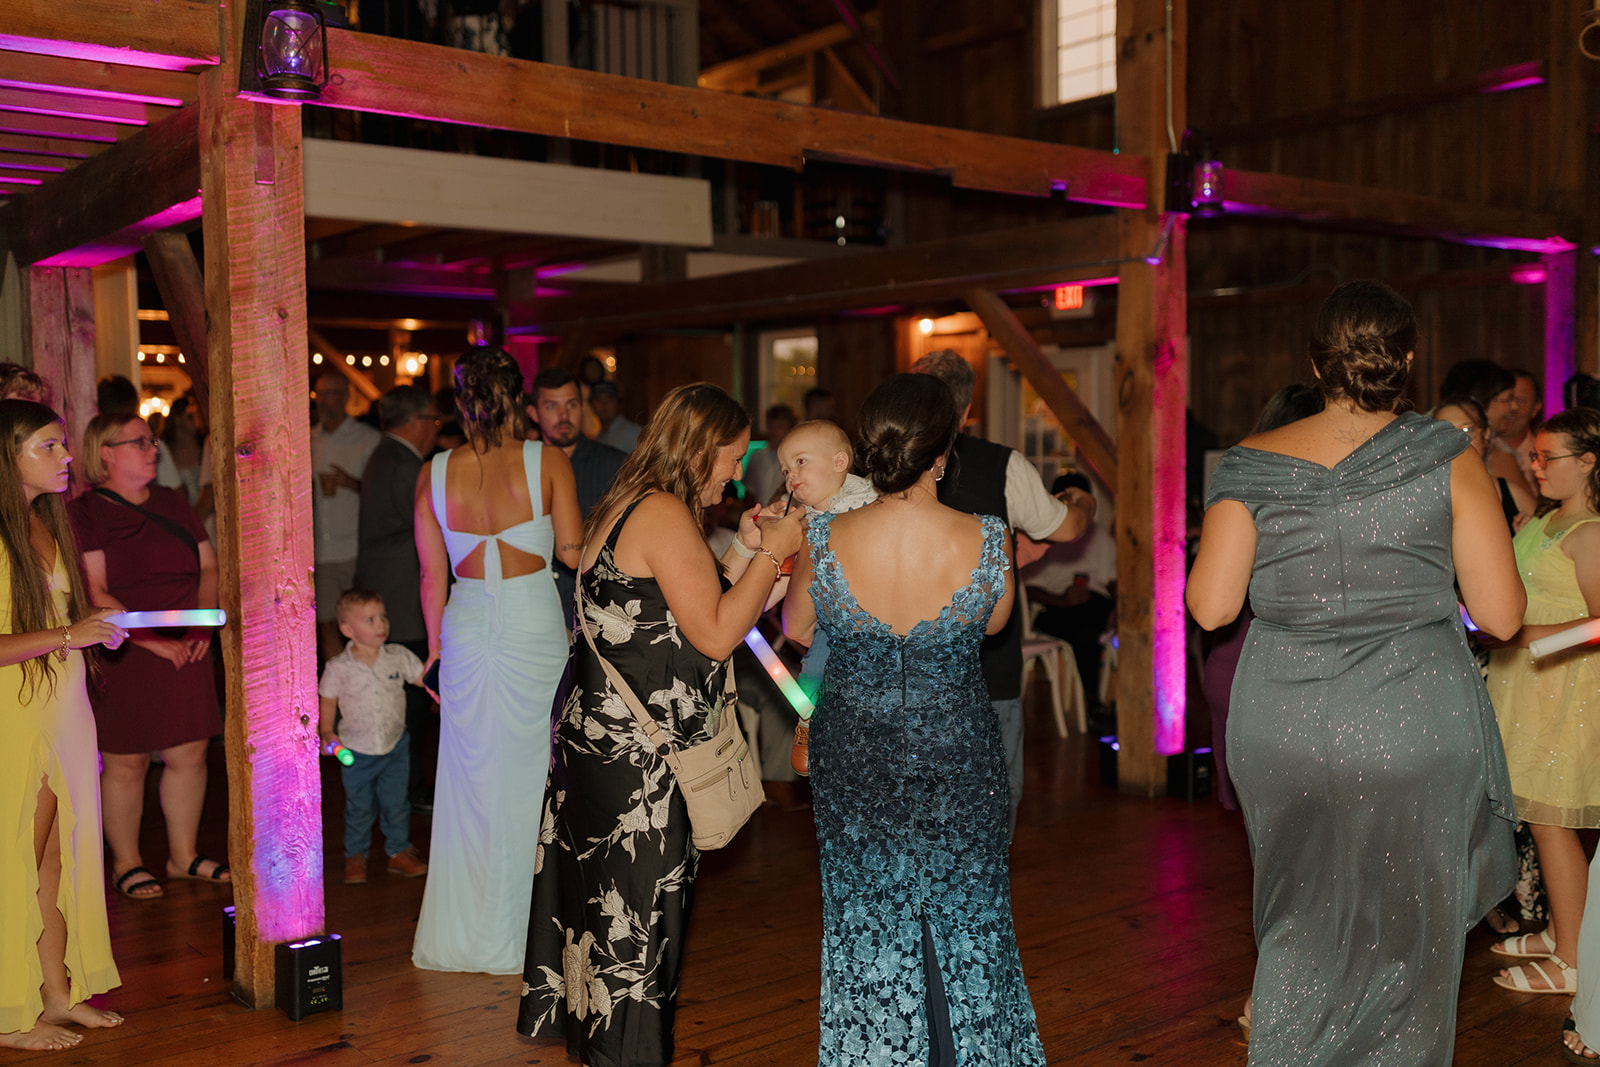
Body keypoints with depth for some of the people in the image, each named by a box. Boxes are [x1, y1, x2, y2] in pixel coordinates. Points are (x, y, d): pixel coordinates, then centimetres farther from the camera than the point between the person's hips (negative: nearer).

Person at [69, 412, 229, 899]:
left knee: (190, 754, 9)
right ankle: (126, 864, 19)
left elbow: (209, 567, 16)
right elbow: (95, 594, -14)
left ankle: (184, 856, 24)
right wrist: (152, 640, -17)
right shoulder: (84, 513, -6)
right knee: (126, 762, 2)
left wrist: (202, 625, 0)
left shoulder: (171, 503, 14)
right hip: (123, 657, -6)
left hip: (186, 652, 6)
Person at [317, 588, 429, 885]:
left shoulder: (398, 657, -6)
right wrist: (327, 734, -13)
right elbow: (327, 703, -1)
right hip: (355, 751, -1)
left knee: (395, 802, 10)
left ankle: (399, 851, 27)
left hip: (395, 746, 1)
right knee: (359, 807, 10)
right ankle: (355, 855, 29)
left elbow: (425, 679, 3)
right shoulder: (338, 668, -10)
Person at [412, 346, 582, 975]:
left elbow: (433, 574, 5)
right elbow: (573, 552, -4)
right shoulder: (548, 462, -8)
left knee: (469, 783, 13)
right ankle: (514, 934, 18)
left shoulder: (434, 474, 0)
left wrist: (436, 646, 15)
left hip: (466, 629, 3)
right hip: (534, 629, -2)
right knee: (526, 780, 9)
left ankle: (458, 938, 23)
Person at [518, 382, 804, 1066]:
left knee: (597, 887, 20)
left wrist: (740, 555, 10)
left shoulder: (625, 506, 13)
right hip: (633, 754, -10)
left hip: (596, 733, 10)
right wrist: (769, 554, -12)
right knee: (638, 903, 2)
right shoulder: (665, 514, -18)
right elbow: (716, 635, -20)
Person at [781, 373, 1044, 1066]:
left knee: (865, 926, 17)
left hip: (852, 760, 1)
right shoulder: (986, 539, -19)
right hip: (957, 756, 0)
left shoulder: (823, 539, -18)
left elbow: (796, 628, 1)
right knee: (967, 919, 19)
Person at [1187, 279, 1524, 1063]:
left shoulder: (1252, 466, -3)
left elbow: (1209, 606, -3)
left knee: (1299, 929, 21)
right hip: (1415, 733, -2)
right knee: (1406, 936, 15)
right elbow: (1502, 616, -7)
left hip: (1281, 731, 2)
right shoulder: (1446, 457, -7)